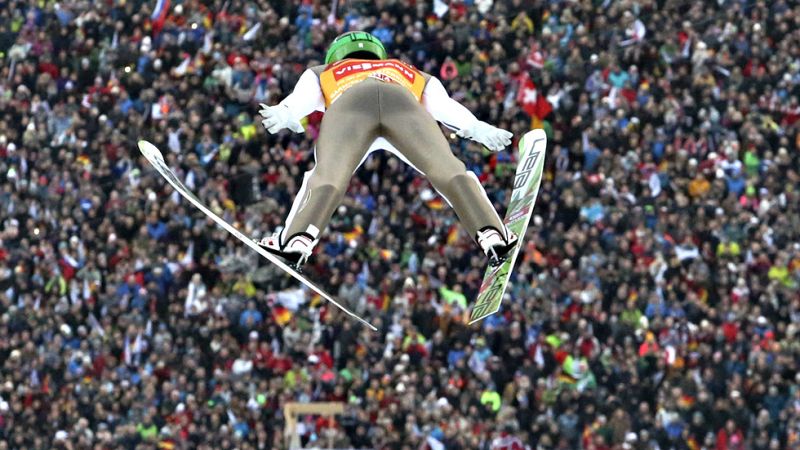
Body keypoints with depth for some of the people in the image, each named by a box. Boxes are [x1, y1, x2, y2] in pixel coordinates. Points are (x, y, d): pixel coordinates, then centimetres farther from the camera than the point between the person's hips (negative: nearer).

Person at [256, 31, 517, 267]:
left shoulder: (322, 74, 44)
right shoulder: (414, 76, 47)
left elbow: (301, 99, 20)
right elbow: (445, 106, 26)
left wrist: (282, 115, 1)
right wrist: (476, 129, 11)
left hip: (349, 103, 0)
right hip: (404, 102, 0)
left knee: (328, 177, -15)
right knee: (449, 171, -9)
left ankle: (297, 238, -39)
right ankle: (490, 233, -29)